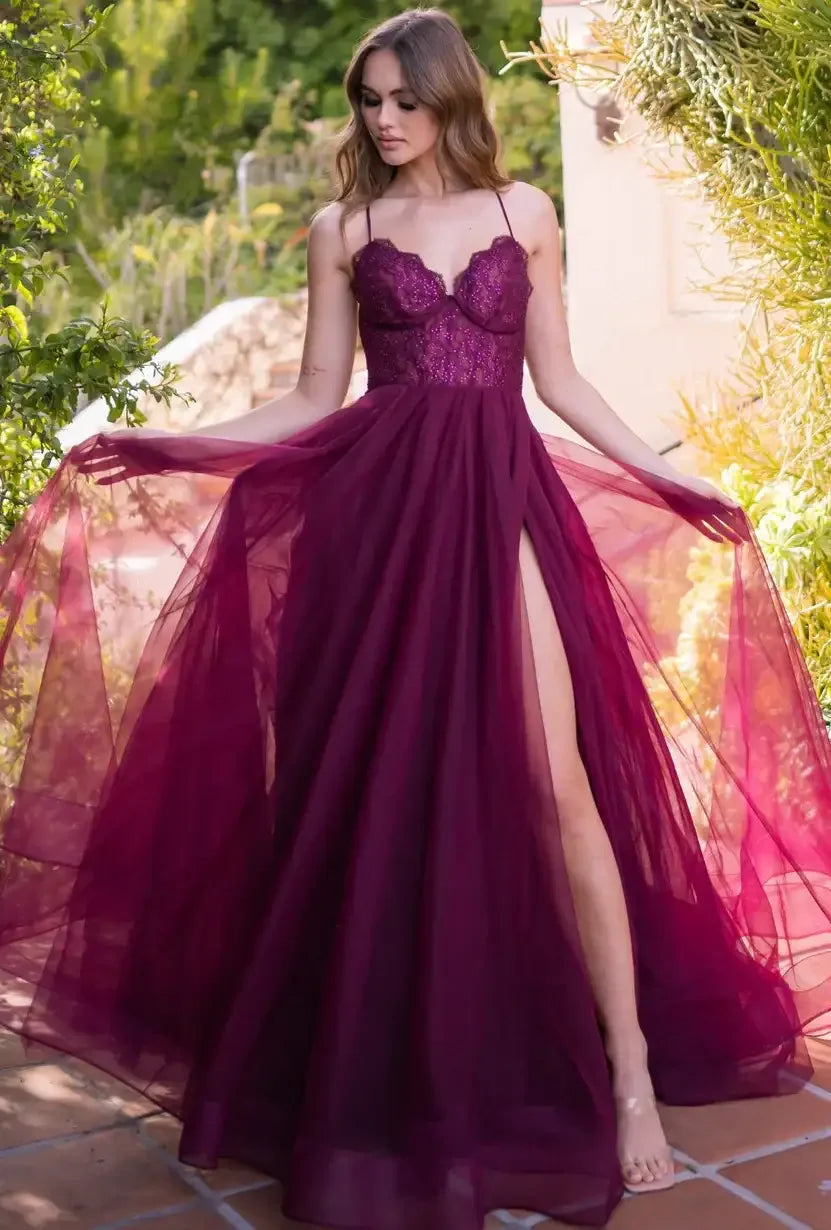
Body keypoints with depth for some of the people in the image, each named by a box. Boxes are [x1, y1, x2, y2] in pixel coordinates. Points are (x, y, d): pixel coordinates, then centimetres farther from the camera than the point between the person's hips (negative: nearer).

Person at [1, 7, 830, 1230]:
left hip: (504, 499, 0)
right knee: (382, 783, 2)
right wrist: (161, 446, 2)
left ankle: (629, 1073, -1)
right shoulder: (344, 229, 9)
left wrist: (674, 479, 10)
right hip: (381, 506, 1)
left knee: (555, 781, -9)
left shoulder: (524, 211, 10)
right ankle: (389, 1073, 19)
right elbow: (315, 399, 9)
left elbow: (559, 378, 14)